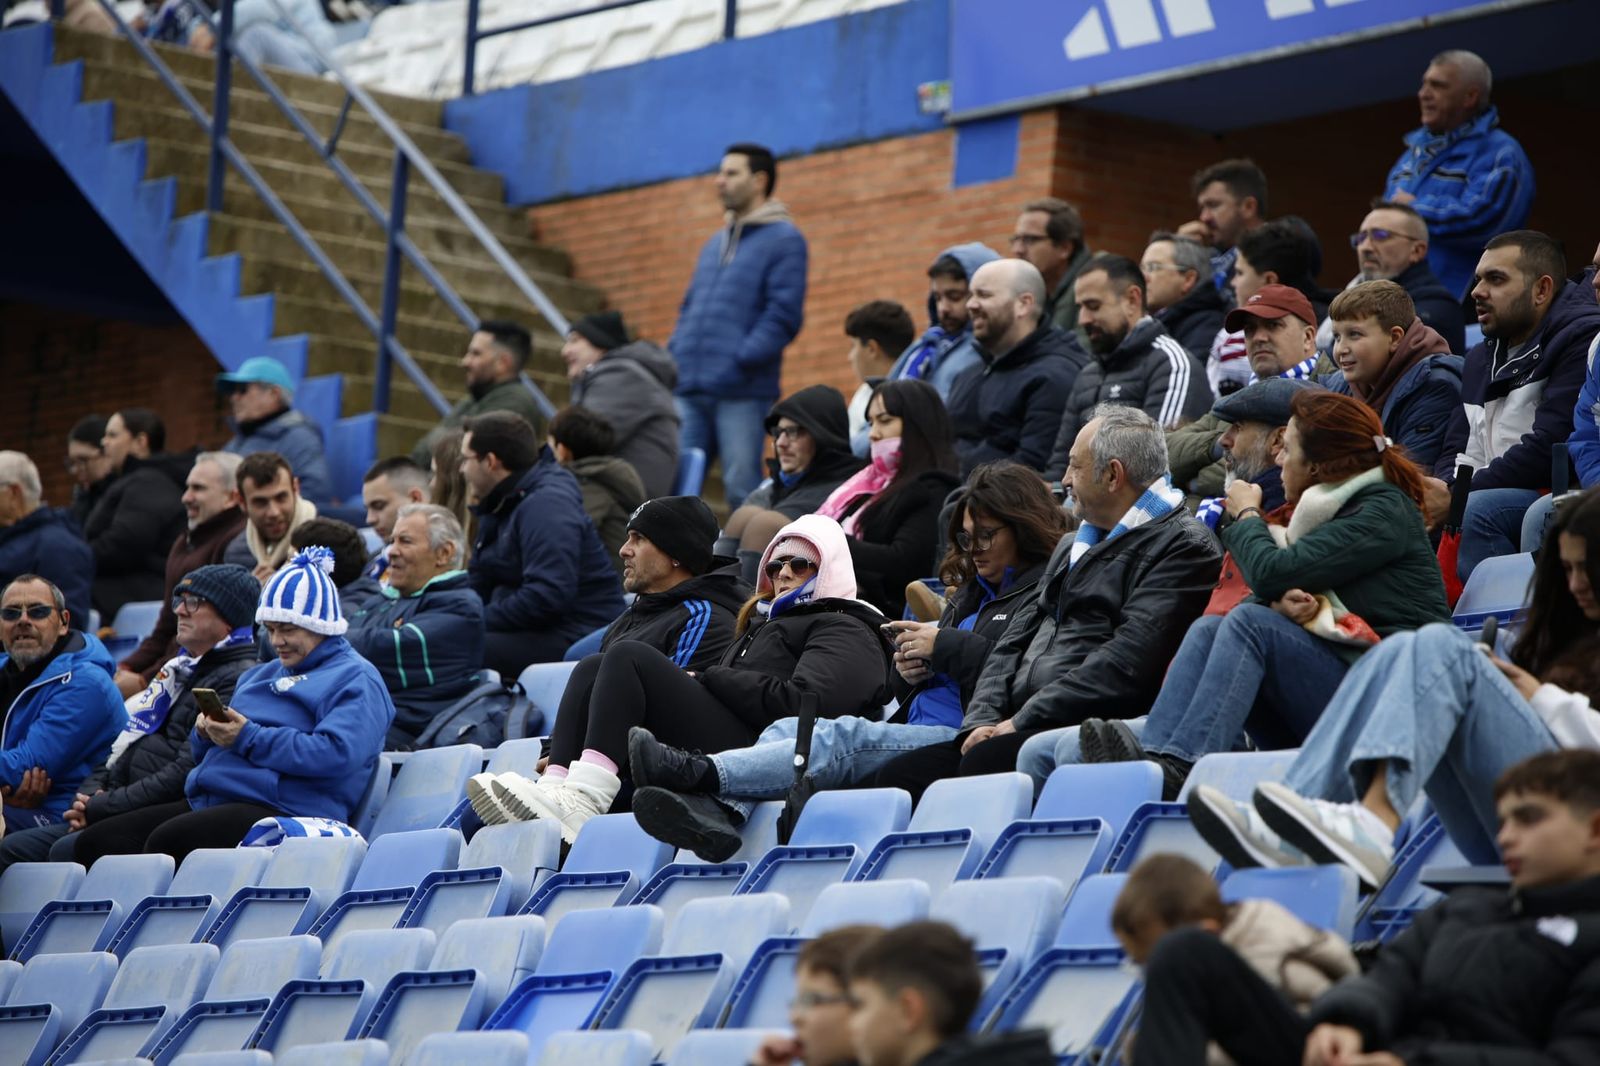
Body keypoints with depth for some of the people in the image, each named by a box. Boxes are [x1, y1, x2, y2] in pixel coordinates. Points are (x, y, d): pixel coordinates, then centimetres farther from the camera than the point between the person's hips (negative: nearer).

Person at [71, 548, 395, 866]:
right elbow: (204, 754, 34)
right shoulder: (261, 675, 31)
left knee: (167, 841, -35)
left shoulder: (355, 680, 2)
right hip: (206, 801, 9)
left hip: (280, 810, -9)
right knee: (95, 841, -12)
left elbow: (337, 754, -16)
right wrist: (206, 733, 9)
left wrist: (249, 738, -14)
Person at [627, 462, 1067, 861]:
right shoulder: (970, 594, 31)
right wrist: (908, 672, 7)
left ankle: (702, 774, -43)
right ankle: (720, 811, -38)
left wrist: (946, 647, -9)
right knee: (791, 728, -12)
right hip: (914, 731, 9)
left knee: (845, 738, -29)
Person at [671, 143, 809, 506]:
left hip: (742, 393, -7)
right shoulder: (715, 244, 22)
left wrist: (739, 361, -18)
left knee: (742, 486, -6)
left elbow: (784, 316, -11)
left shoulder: (783, 240, -2)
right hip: (689, 390, 7)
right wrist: (673, 357, 9)